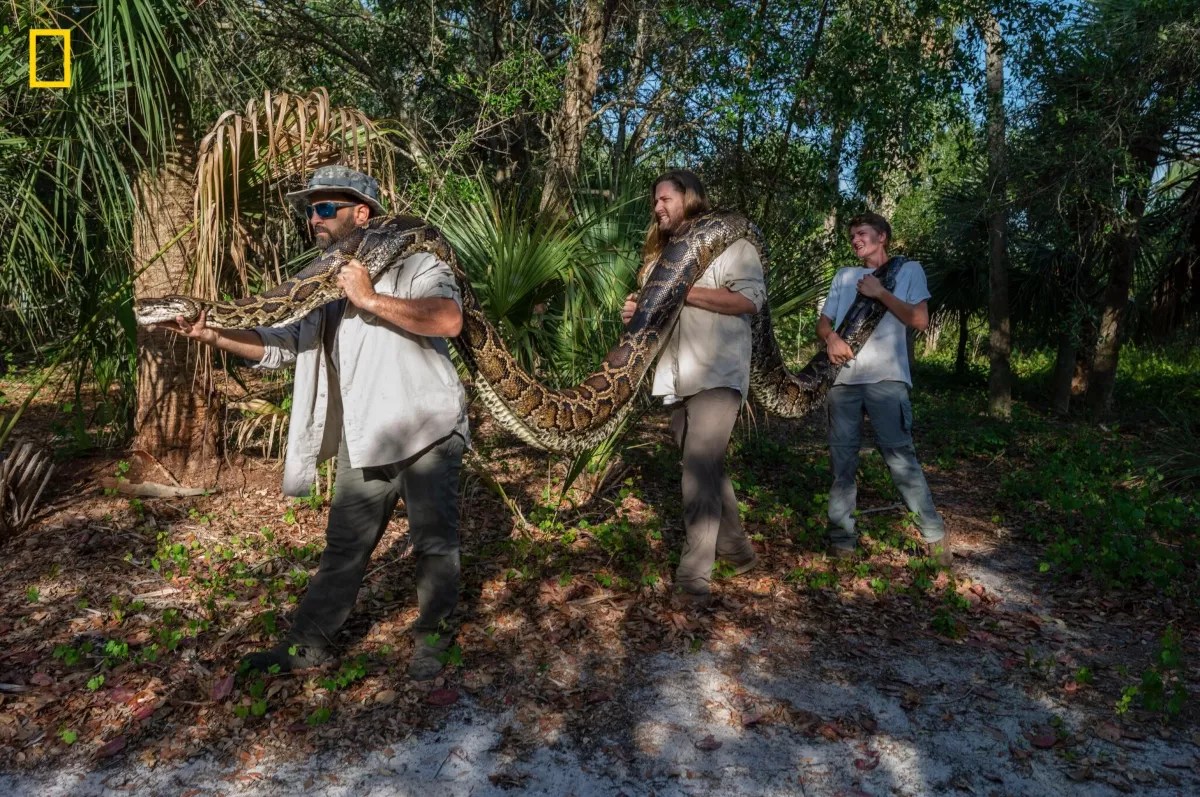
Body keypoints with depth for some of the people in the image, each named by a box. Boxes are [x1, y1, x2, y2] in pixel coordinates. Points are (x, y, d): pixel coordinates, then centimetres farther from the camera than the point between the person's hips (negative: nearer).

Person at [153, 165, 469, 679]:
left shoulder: (410, 262, -8)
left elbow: (449, 319, -27)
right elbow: (279, 345, 12)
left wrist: (370, 299, -24)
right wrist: (214, 334, -4)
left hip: (425, 432, -6)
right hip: (362, 441, 6)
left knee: (434, 539, 7)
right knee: (344, 545, 15)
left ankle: (430, 637, 25)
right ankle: (309, 643, 28)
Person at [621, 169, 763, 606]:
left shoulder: (727, 242, -2)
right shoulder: (661, 254, 23)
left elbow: (750, 298, -15)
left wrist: (684, 291, -17)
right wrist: (636, 312, 7)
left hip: (716, 376, -8)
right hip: (675, 381, 8)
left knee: (700, 471, -15)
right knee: (706, 470, 13)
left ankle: (694, 576, -11)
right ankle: (736, 548, 29)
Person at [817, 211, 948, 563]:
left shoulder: (908, 270, 10)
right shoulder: (844, 276, 21)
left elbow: (920, 320, -1)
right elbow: (823, 321, 15)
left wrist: (880, 292, -7)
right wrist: (831, 338, -8)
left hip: (885, 377, -4)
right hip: (843, 377, 4)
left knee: (900, 456, -8)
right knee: (842, 459, 4)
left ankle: (935, 534, 3)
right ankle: (841, 535, 10)